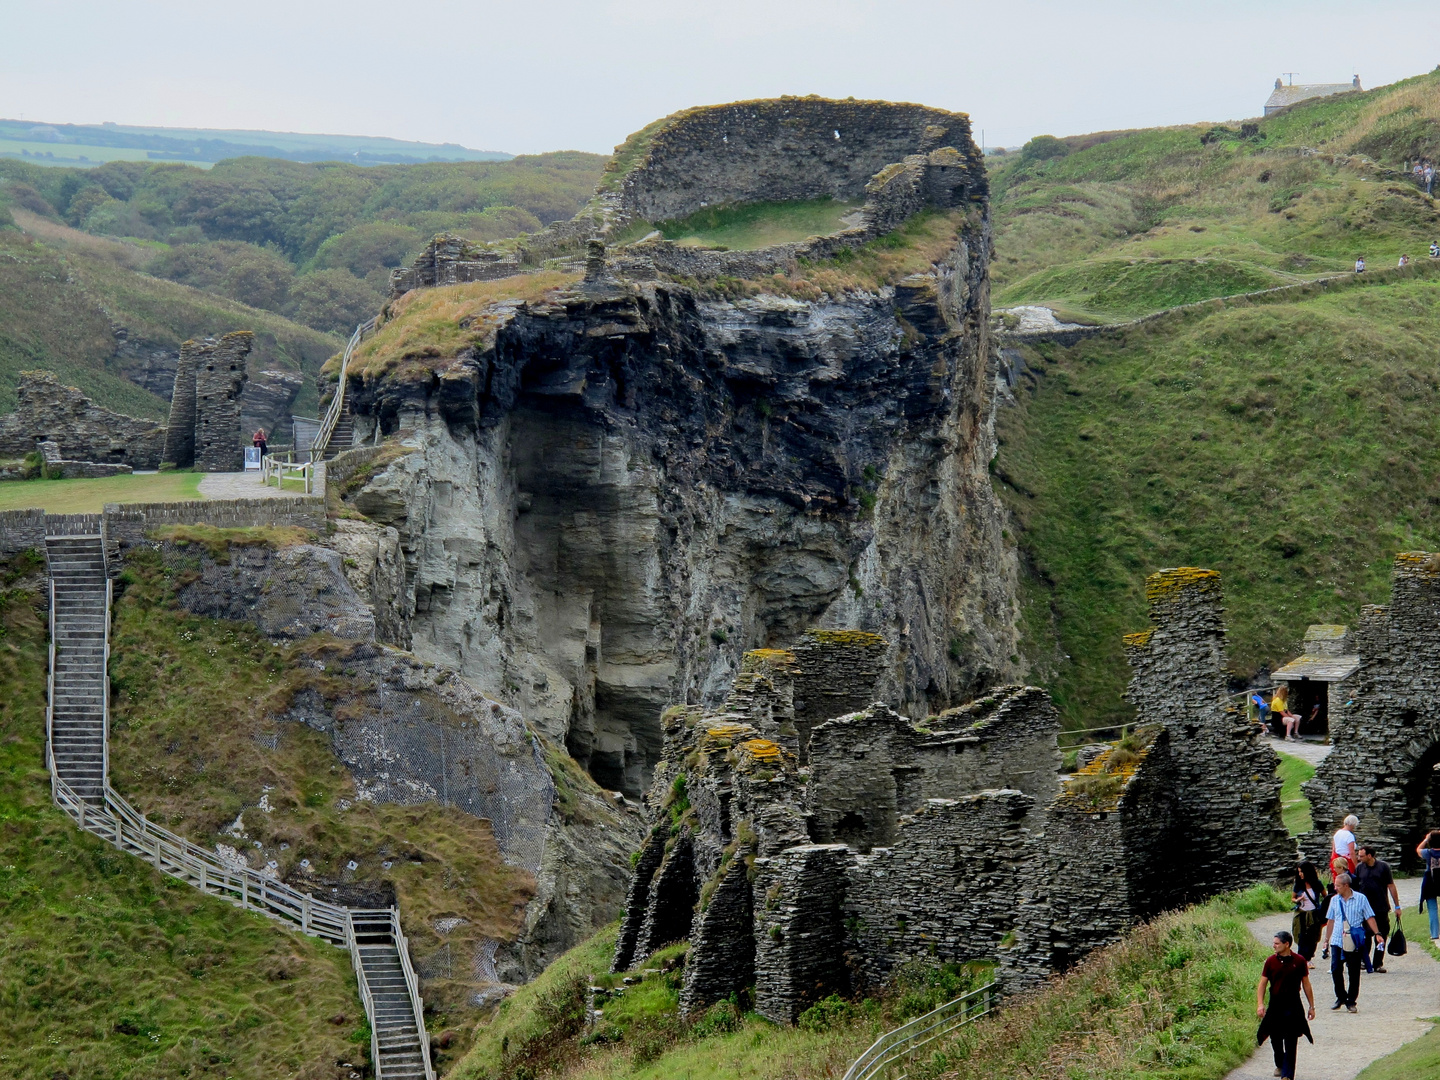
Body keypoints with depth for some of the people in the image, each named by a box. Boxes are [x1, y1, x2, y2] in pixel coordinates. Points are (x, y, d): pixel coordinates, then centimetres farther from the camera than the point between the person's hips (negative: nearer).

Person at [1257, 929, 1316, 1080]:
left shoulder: (1299, 961, -4)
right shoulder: (1270, 961, -1)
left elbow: (1306, 984, 4)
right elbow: (1262, 984, 1)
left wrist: (1311, 1006, 7)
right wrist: (1260, 1004, -12)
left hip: (1293, 1007, -2)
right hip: (1275, 1006, 2)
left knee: (1291, 1043, -6)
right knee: (1276, 1040, 14)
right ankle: (1280, 1066, 39)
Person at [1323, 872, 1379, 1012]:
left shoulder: (1361, 899, -1)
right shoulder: (1334, 900, 9)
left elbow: (1369, 918, 1)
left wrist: (1377, 934, -9)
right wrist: (1326, 940, 16)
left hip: (1354, 942, -3)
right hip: (1337, 941, 3)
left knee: (1354, 972, 2)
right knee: (1335, 969, -4)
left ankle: (1351, 1001, 12)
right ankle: (1340, 998, 15)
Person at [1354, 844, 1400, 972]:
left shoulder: (1383, 866, -3)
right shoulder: (1359, 868, 2)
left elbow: (1391, 886, 1)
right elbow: (1354, 888, 9)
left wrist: (1397, 906, 1)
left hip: (1381, 908, -1)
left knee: (1381, 937, 2)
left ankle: (1378, 964, 10)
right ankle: (1364, 961, 14)